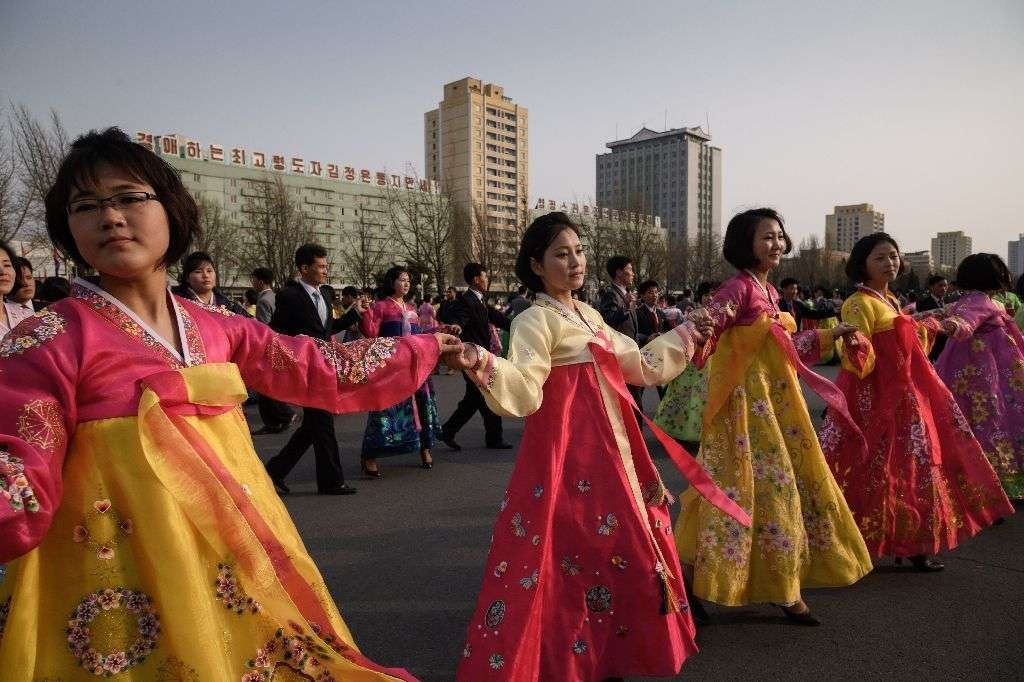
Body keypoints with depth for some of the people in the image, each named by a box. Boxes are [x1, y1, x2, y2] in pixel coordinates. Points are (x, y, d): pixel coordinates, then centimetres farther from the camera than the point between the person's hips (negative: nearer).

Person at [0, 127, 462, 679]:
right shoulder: (48, 340, -10)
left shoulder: (217, 329, 4)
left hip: (231, 561, 5)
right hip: (124, 577, -4)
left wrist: (421, 348, 17)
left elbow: (317, 369, 11)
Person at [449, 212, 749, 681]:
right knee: (575, 557, -6)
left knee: (618, 553, 15)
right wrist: (481, 364, -45)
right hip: (567, 455, -9)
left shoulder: (589, 316, 13)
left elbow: (640, 365, 22)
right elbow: (524, 392, -26)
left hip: (608, 452, 9)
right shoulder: (535, 321, -12)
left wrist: (685, 336, 28)